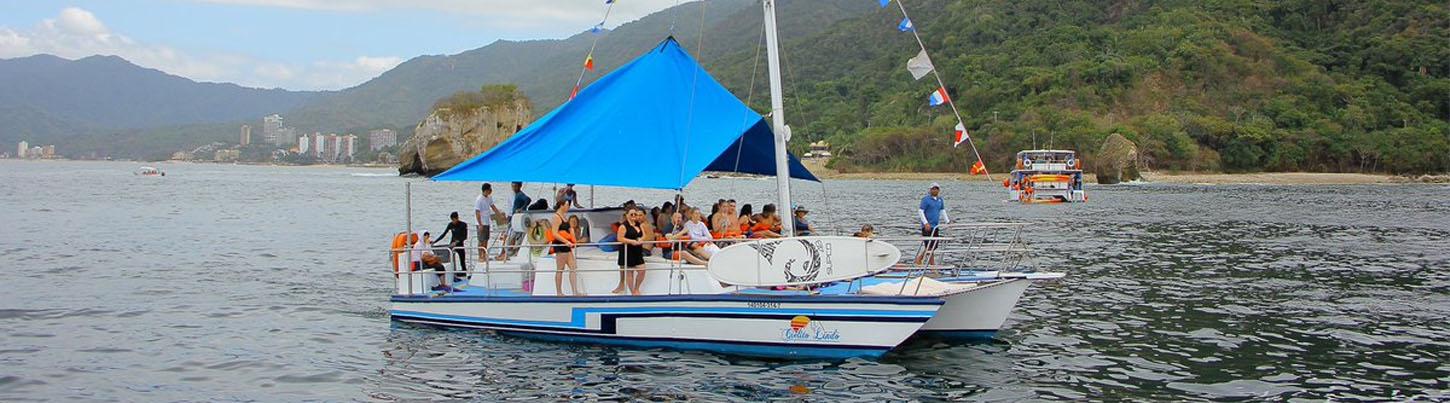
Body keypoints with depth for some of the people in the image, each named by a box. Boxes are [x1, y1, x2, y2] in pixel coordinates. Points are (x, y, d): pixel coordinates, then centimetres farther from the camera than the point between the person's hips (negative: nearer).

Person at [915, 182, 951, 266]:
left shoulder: (940, 200, 13)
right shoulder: (926, 199, -8)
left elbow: (943, 211, 24)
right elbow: (920, 211, -11)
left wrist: (947, 221, 14)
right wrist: (926, 223, -19)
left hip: (936, 226, 7)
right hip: (927, 227, -7)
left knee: (934, 246, 6)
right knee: (929, 247, -11)